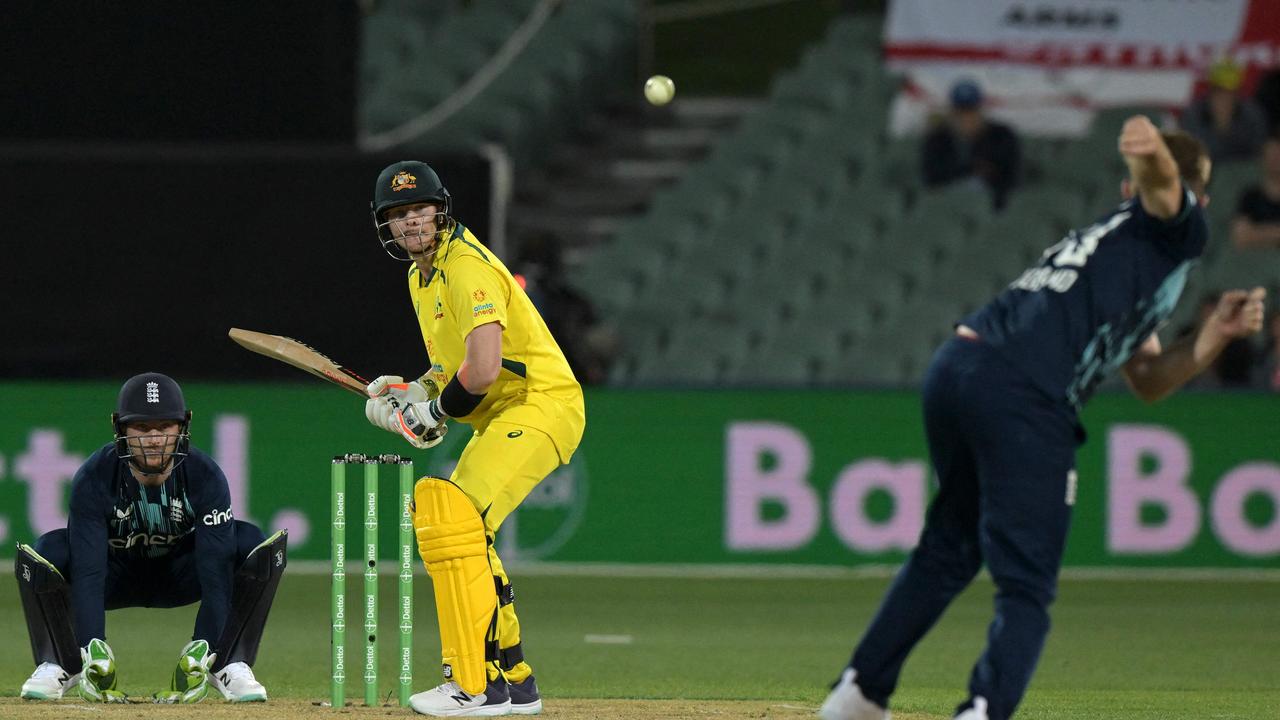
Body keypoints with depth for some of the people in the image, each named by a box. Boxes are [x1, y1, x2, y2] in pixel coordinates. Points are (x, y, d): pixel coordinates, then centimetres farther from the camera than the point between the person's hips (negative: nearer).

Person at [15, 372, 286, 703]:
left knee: (254, 544, -26)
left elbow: (217, 572, -31)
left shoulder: (206, 477, -26)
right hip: (117, 574, -1)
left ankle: (229, 665, -17)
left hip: (181, 573, 1)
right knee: (49, 550, -31)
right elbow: (87, 573, -33)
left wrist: (202, 649, -42)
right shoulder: (93, 478, -28)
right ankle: (58, 664, -12)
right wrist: (93, 651, -45)